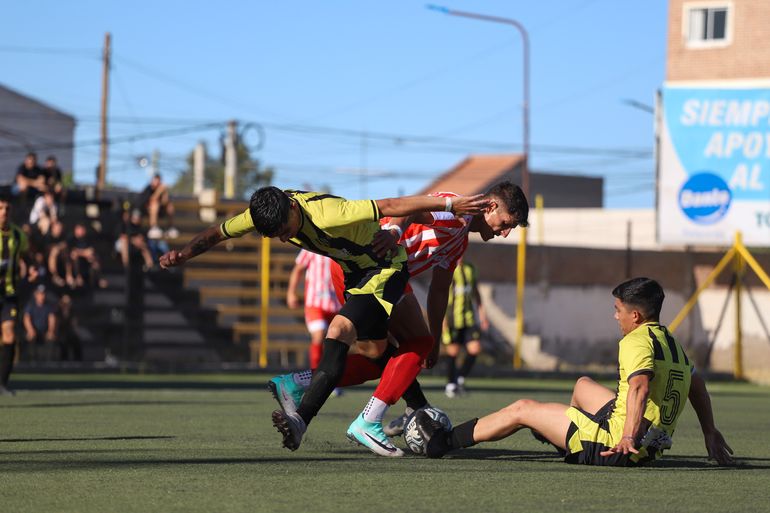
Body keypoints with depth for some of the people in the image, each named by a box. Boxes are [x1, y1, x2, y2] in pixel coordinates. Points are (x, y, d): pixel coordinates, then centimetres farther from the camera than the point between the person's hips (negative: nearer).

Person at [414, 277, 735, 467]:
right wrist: (711, 434, 29)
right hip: (652, 446, 9)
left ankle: (444, 442, 16)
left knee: (521, 410, 6)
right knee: (583, 385, 32)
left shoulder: (636, 342, -15)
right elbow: (697, 385, 22)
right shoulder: (672, 344, 13)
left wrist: (628, 440, -38)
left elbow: (639, 386, -32)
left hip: (615, 445, -9)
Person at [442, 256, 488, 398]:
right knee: (453, 351, 0)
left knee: (474, 349, -6)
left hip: (470, 317, 5)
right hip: (452, 319, -5)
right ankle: (450, 385, 13)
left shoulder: (470, 269, 12)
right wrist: (442, 318, -13)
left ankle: (461, 378, 13)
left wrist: (482, 315, 20)